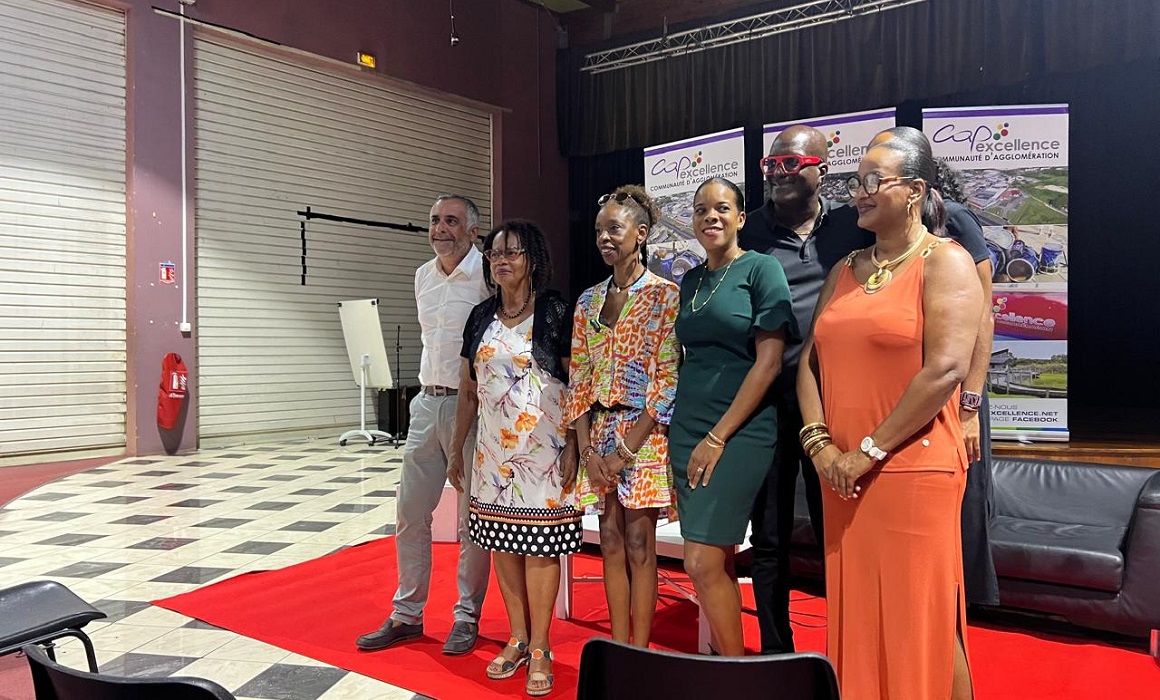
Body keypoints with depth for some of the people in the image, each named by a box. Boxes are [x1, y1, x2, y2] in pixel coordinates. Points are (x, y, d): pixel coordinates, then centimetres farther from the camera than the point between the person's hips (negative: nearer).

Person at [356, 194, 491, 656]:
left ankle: (468, 617, 17)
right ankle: (407, 614, 22)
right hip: (427, 404, 7)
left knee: (473, 518, 3)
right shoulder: (422, 276, 12)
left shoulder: (487, 275, -10)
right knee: (410, 511, 10)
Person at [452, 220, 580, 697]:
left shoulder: (556, 313, -5)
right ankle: (518, 640, 24)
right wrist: (457, 451, 14)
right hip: (494, 448, 5)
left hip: (544, 448, -5)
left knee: (541, 545, 0)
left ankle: (540, 649, 13)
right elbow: (468, 390, 14)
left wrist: (572, 449, -13)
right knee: (503, 543, 9)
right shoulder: (481, 317, 10)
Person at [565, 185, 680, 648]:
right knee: (611, 543, 9)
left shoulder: (664, 295, -6)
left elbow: (668, 380, -12)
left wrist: (626, 450, -15)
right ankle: (618, 649, 20)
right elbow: (578, 380, 9)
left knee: (639, 544, 0)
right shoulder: (588, 301, 11)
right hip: (598, 433, 5)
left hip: (645, 434, -5)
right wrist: (587, 451, -3)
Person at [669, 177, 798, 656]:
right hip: (687, 429, 6)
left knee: (704, 562, -11)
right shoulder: (689, 281, 14)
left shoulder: (761, 269, -5)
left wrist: (718, 436, -14)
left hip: (741, 430, -6)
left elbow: (769, 362, -12)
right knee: (717, 561, 9)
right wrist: (684, 433, 10)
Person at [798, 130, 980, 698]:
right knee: (855, 612, 13)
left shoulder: (944, 261, -4)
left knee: (921, 620, 2)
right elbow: (811, 360, 11)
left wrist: (870, 450, -15)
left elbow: (946, 368, -15)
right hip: (843, 473, 6)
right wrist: (818, 442, -4)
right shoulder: (845, 271, 15)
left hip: (914, 470, -6)